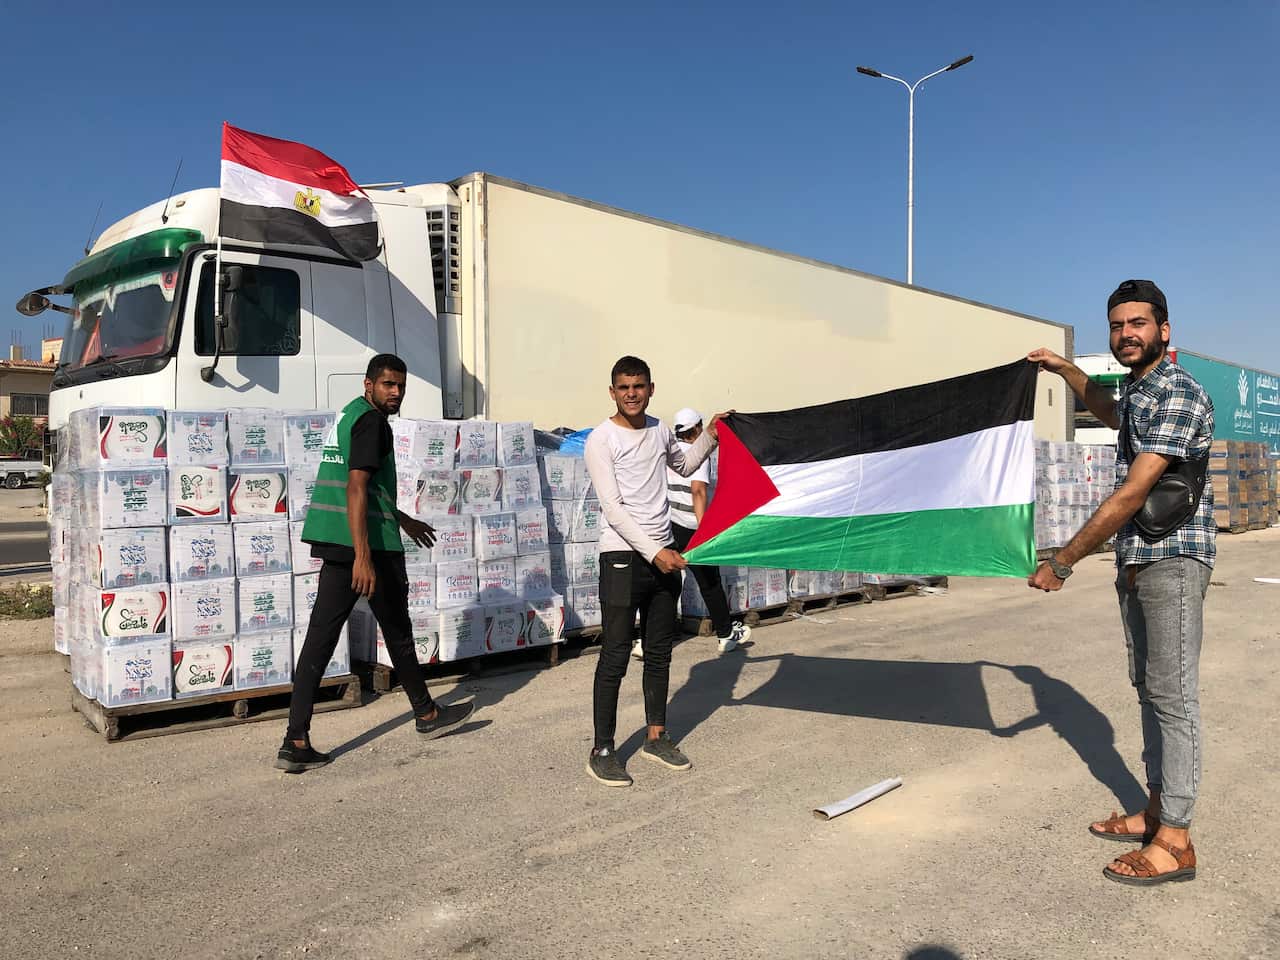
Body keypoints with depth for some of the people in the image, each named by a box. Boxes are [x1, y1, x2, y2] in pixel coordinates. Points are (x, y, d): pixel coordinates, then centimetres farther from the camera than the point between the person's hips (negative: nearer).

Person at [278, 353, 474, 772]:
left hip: (334, 543, 9)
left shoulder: (348, 415, 20)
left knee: (321, 635, 3)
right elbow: (356, 488, -22)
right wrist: (363, 556, -27)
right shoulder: (372, 421, -11)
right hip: (370, 544, -9)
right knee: (397, 629, 8)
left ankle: (296, 742, 1)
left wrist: (403, 521, 39)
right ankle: (426, 715, 28)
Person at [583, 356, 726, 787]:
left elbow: (684, 465, 31)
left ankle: (656, 736, 28)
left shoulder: (660, 430, 9)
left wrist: (709, 438, 17)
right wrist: (654, 552, -21)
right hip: (623, 557, -6)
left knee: (660, 653, 14)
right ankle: (602, 751, 8)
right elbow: (613, 509, -16)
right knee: (615, 657, -3)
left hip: (664, 555, 7)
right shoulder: (602, 440, -10)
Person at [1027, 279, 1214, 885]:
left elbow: (1131, 494, -23)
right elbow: (1110, 413, 42)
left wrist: (1061, 563, -21)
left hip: (1172, 560, -10)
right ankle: (1157, 811, 24)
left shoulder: (1178, 396, -16)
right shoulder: (1137, 393, 14)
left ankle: (1174, 841, 1)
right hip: (1135, 562, 10)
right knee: (1150, 690, 14)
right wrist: (1065, 369, 34)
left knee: (1173, 695, -6)